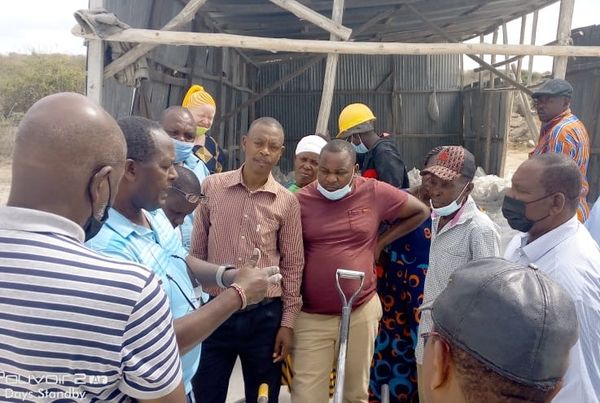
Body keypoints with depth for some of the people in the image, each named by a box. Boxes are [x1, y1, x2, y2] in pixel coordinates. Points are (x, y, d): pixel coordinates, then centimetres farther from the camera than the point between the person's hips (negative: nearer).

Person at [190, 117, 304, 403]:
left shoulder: (287, 202, -3)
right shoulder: (212, 187, -3)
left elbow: (292, 264, 1)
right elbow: (197, 250, 4)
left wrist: (288, 321, 0)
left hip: (265, 314, 0)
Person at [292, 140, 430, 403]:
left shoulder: (375, 193, -5)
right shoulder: (300, 200, -5)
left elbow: (421, 212, 9)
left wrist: (381, 242, 3)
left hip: (361, 311, 1)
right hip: (311, 315, 0)